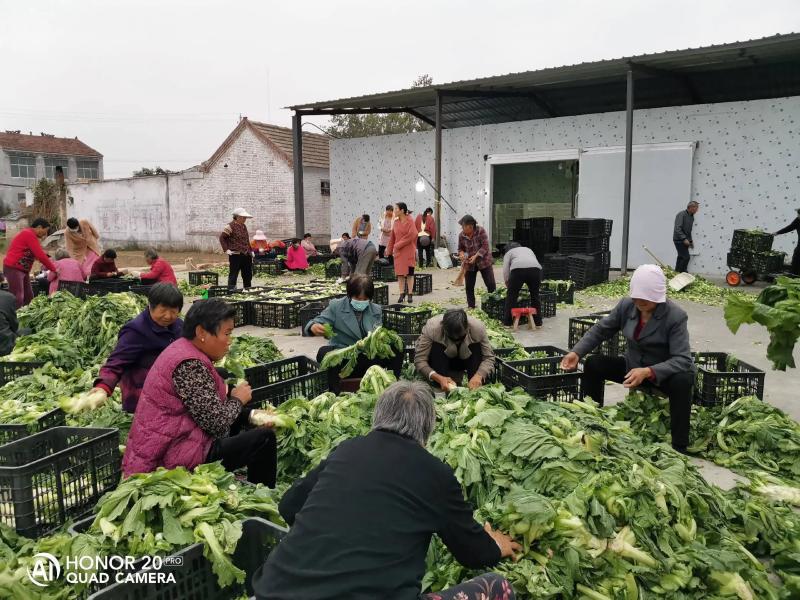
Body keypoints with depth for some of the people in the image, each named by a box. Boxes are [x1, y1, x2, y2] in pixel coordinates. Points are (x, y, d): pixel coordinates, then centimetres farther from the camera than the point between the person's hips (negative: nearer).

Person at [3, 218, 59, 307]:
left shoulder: (29, 234, 17)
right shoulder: (29, 234, -14)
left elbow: (40, 253, 18)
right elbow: (40, 255, -17)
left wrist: (52, 265, 9)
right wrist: (53, 268, -10)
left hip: (22, 269, 11)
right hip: (13, 269, -11)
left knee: (28, 296, 10)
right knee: (18, 298, -14)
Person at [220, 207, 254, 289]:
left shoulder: (244, 226, 17)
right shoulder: (230, 226, -8)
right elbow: (222, 237, -8)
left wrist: (250, 251, 20)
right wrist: (226, 249, -13)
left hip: (246, 255, 8)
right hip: (235, 255, -8)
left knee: (248, 275, 13)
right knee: (233, 274, -4)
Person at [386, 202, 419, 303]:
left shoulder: (410, 221, -8)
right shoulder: (396, 222, 8)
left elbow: (411, 236, -16)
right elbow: (392, 237, 11)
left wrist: (398, 245, -14)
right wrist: (389, 250, 8)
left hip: (408, 251, -5)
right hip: (398, 252, 5)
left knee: (409, 273, 0)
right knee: (400, 273, 4)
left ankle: (410, 294, 6)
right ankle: (402, 293, 10)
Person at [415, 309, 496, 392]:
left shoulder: (478, 328, -30)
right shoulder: (431, 328, -35)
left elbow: (489, 357, -24)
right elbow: (419, 360, -32)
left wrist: (479, 376, -43)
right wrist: (439, 378, -46)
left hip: (465, 361, 1)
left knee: (477, 347, -27)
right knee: (436, 347, -31)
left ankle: (476, 390, -15)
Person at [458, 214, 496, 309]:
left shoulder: (481, 231, -16)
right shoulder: (461, 235, -6)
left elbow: (485, 246, -17)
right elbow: (460, 248, 7)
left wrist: (476, 256, -25)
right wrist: (461, 254, -15)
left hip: (483, 261, -3)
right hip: (469, 264, 3)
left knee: (491, 284, -3)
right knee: (469, 286, 4)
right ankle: (471, 306, 16)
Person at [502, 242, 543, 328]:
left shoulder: (509, 253, 27)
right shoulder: (528, 249, 38)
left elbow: (505, 271, 16)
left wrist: (508, 287, 27)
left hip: (518, 269, -3)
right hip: (536, 268, 3)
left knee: (511, 295, 10)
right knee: (535, 295, 17)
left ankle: (507, 322, 13)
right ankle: (538, 323, 23)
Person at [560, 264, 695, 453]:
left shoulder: (676, 316, -25)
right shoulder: (626, 306, -12)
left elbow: (683, 360, -31)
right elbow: (600, 330, -3)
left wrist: (648, 372, -45)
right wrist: (577, 352, -18)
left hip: (665, 373, -4)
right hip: (633, 368, 5)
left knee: (682, 381, -36)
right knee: (593, 364, -12)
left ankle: (679, 448, -26)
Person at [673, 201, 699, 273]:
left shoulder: (691, 217, 13)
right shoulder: (681, 215, -13)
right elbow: (677, 228, -21)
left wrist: (691, 240, 15)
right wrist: (684, 239, -25)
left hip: (685, 241, 9)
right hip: (679, 240, -9)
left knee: (681, 258, 9)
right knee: (686, 257, -14)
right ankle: (682, 273, -9)